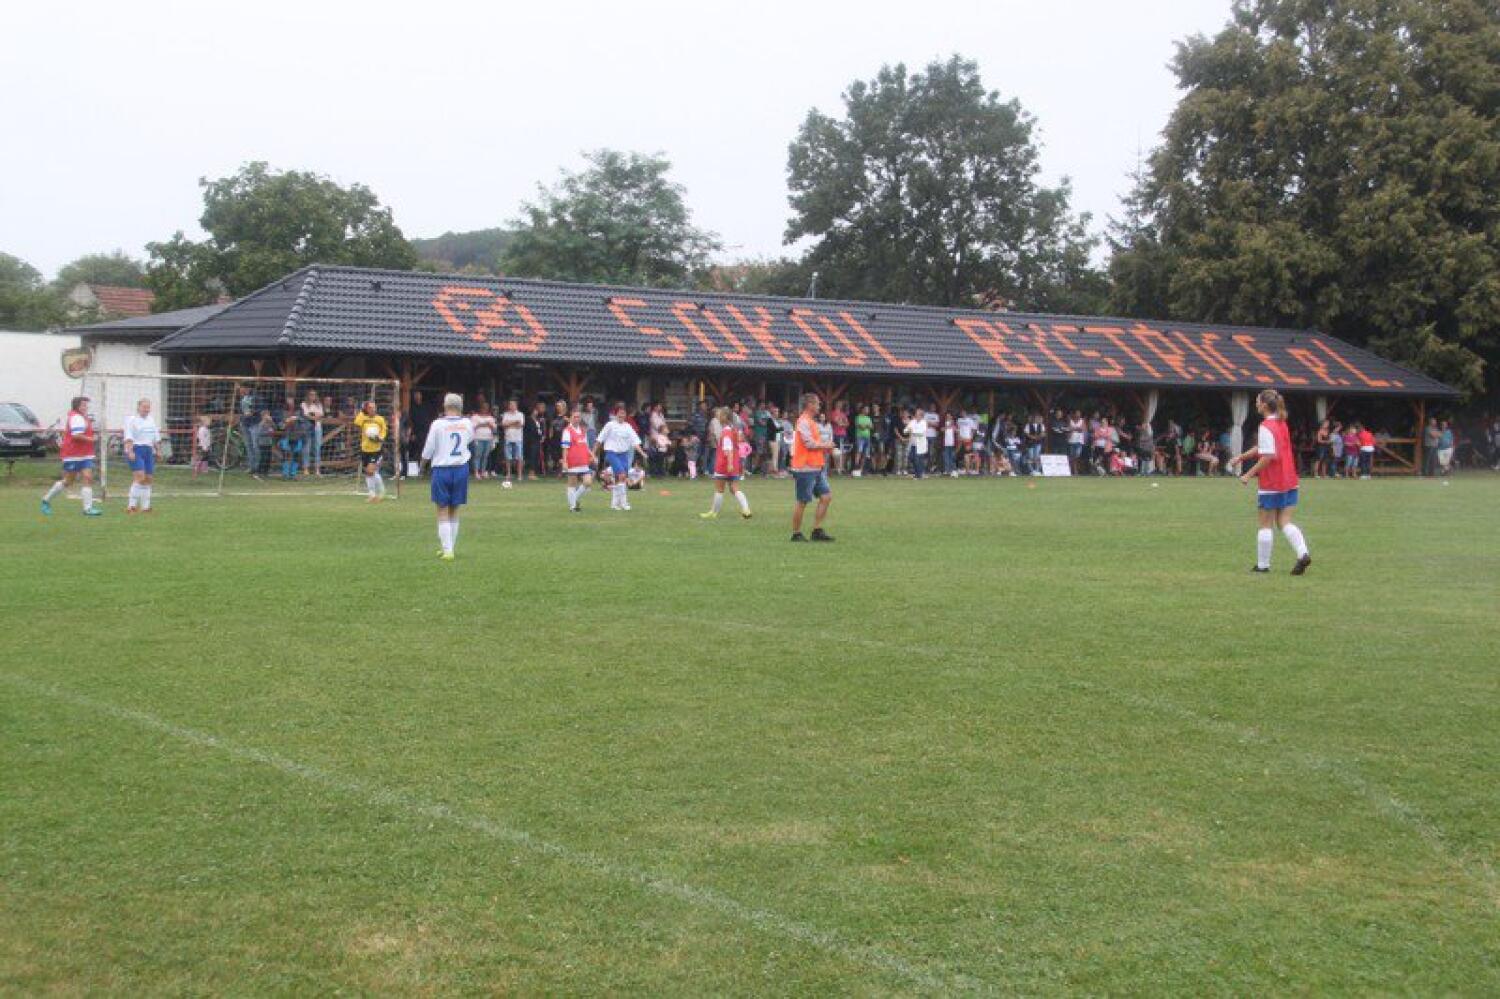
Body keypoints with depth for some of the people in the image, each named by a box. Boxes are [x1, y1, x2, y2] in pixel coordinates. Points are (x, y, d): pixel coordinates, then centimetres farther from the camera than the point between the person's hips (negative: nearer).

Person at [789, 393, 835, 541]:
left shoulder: (811, 422, 18)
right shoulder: (803, 422, -13)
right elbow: (809, 443, -20)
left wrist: (825, 445, 7)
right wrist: (826, 445, -5)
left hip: (816, 468, 10)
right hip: (806, 468, -10)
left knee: (826, 496, 4)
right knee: (802, 502, -2)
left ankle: (817, 530, 8)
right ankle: (796, 533, 7)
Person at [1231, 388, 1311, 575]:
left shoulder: (1266, 427, -16)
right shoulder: (1282, 424, 12)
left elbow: (1268, 456, -22)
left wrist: (1249, 474, -15)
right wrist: (1241, 457, 20)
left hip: (1270, 484, -7)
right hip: (1289, 482, 8)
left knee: (1266, 524, 4)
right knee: (1284, 522, 9)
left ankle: (1263, 564, 12)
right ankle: (1303, 553, -10)